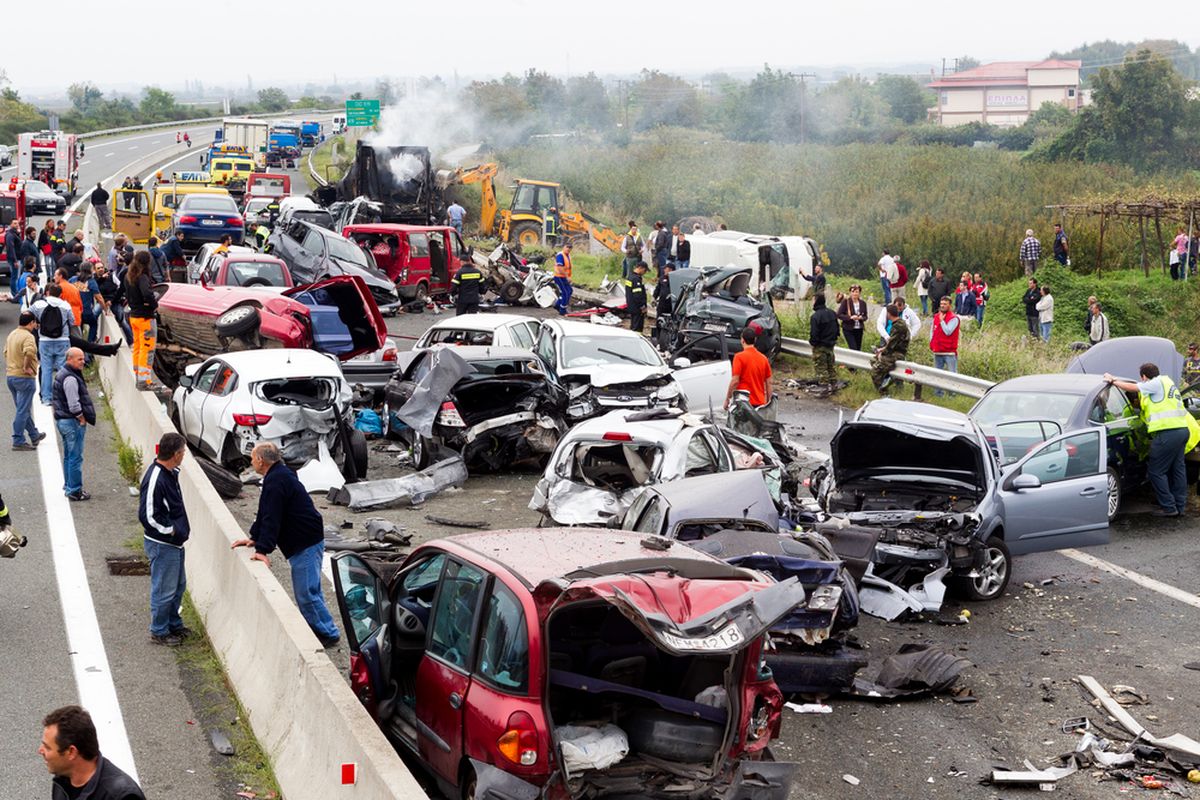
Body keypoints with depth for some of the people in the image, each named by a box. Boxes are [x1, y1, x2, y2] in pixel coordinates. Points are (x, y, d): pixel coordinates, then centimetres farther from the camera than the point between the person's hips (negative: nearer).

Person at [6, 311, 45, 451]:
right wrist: (26, 367, -23)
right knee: (23, 411, -3)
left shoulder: (11, 335, 10)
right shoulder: (28, 336, -17)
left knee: (23, 409, 18)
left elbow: (6, 353, 20)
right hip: (24, 377, -9)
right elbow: (29, 352, -35)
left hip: (11, 376, 9)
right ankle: (18, 441, -2)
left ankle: (34, 435, 32)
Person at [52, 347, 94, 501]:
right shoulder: (70, 378, -21)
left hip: (62, 419, 11)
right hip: (72, 421, -11)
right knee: (75, 457, -4)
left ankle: (68, 486, 27)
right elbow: (74, 405, -23)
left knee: (68, 456, 19)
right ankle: (75, 490, 0)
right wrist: (82, 420, -11)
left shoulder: (62, 374, 13)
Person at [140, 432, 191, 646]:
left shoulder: (170, 473, 4)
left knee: (178, 585, 21)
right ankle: (159, 632, 18)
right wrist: (171, 530, -18)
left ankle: (174, 624, 37)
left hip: (174, 542, 10)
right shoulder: (155, 480, -26)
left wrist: (180, 530, 11)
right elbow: (148, 515, -27)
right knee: (164, 589, 4)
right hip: (161, 544, -10)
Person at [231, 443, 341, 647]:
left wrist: (262, 549, -25)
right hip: (306, 541, 11)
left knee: (306, 592, -8)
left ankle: (328, 634, -1)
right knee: (309, 590, 16)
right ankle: (317, 630, 23)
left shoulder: (276, 481, -20)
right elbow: (265, 514, 20)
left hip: (306, 545, -11)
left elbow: (271, 518, -24)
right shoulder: (279, 475, 15)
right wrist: (254, 539, 17)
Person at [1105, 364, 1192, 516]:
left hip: (1168, 433, -10)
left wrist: (1113, 381, 2)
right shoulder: (1167, 381, 23)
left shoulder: (1157, 383, -6)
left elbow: (1132, 387, -9)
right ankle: (1180, 505, 22)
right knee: (1178, 468, 16)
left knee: (1156, 471, -2)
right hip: (1182, 429, 10)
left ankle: (1168, 507, -2)